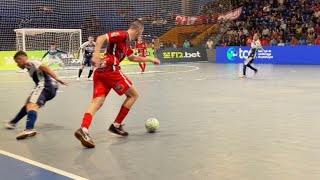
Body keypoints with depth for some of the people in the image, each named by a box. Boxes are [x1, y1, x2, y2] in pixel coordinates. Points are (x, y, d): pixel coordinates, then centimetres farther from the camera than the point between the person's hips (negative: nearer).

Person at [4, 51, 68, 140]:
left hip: (45, 85, -10)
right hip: (51, 87, 10)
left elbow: (44, 67, -13)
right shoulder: (31, 66, 31)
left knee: (32, 106, -27)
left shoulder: (30, 62, 1)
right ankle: (13, 122, 44)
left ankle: (29, 129, -52)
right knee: (29, 102, 27)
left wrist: (57, 79, -23)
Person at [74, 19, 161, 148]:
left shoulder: (126, 42, 27)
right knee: (133, 95, 8)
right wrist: (96, 54, -27)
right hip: (111, 70, -9)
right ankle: (116, 125, 9)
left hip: (100, 72, 9)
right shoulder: (123, 35, -2)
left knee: (97, 102, -6)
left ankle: (83, 129, -28)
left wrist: (150, 60, 51)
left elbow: (133, 58, 45)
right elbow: (101, 38, -14)